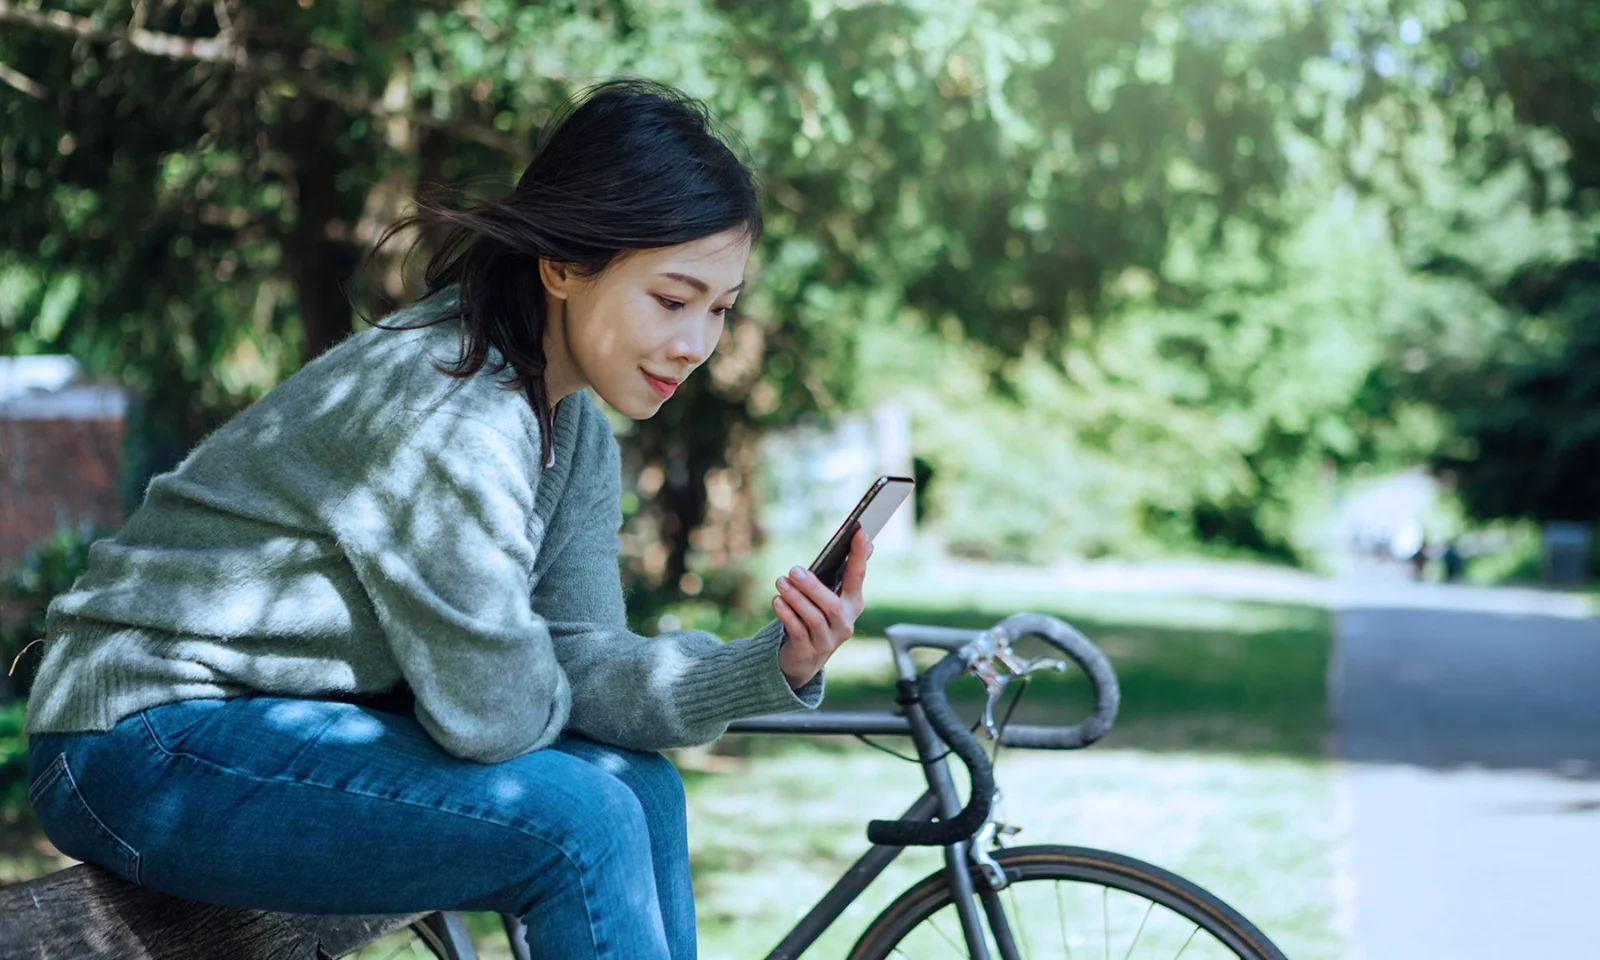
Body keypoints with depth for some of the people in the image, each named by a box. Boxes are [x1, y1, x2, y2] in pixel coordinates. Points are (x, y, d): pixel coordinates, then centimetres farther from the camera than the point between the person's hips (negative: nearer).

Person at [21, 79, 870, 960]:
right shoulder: (449, 421, -26)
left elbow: (580, 661, -3)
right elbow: (494, 714, -23)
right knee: (578, 825, -20)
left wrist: (773, 669, -17)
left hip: (283, 719, 9)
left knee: (637, 786, 0)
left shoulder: (574, 430, 5)